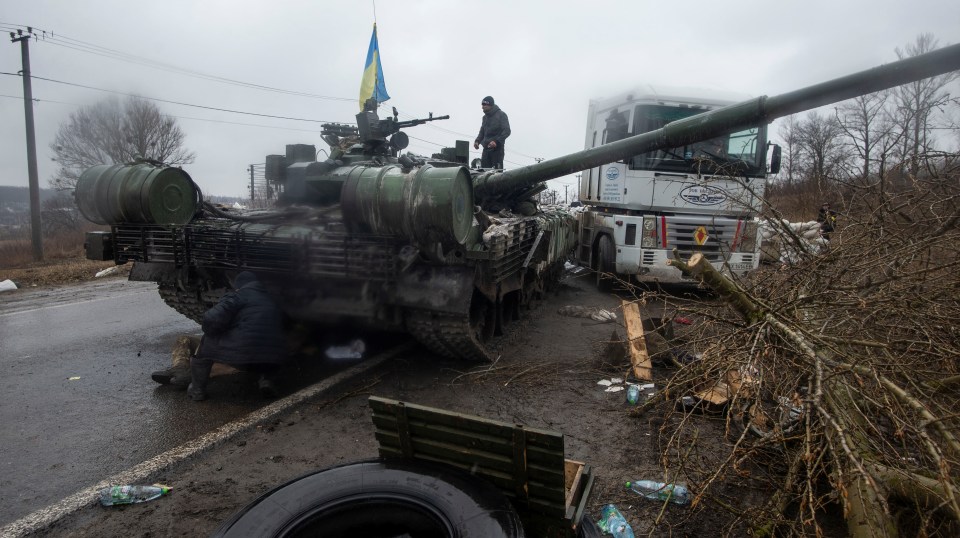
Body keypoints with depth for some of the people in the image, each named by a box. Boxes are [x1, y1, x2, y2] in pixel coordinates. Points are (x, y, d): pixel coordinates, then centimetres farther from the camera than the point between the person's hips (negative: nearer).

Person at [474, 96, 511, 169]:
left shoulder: (501, 115, -2)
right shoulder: (485, 117, 18)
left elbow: (507, 131, -11)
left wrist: (496, 141, -23)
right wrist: (477, 141, 3)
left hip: (497, 148, -6)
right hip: (486, 148, 6)